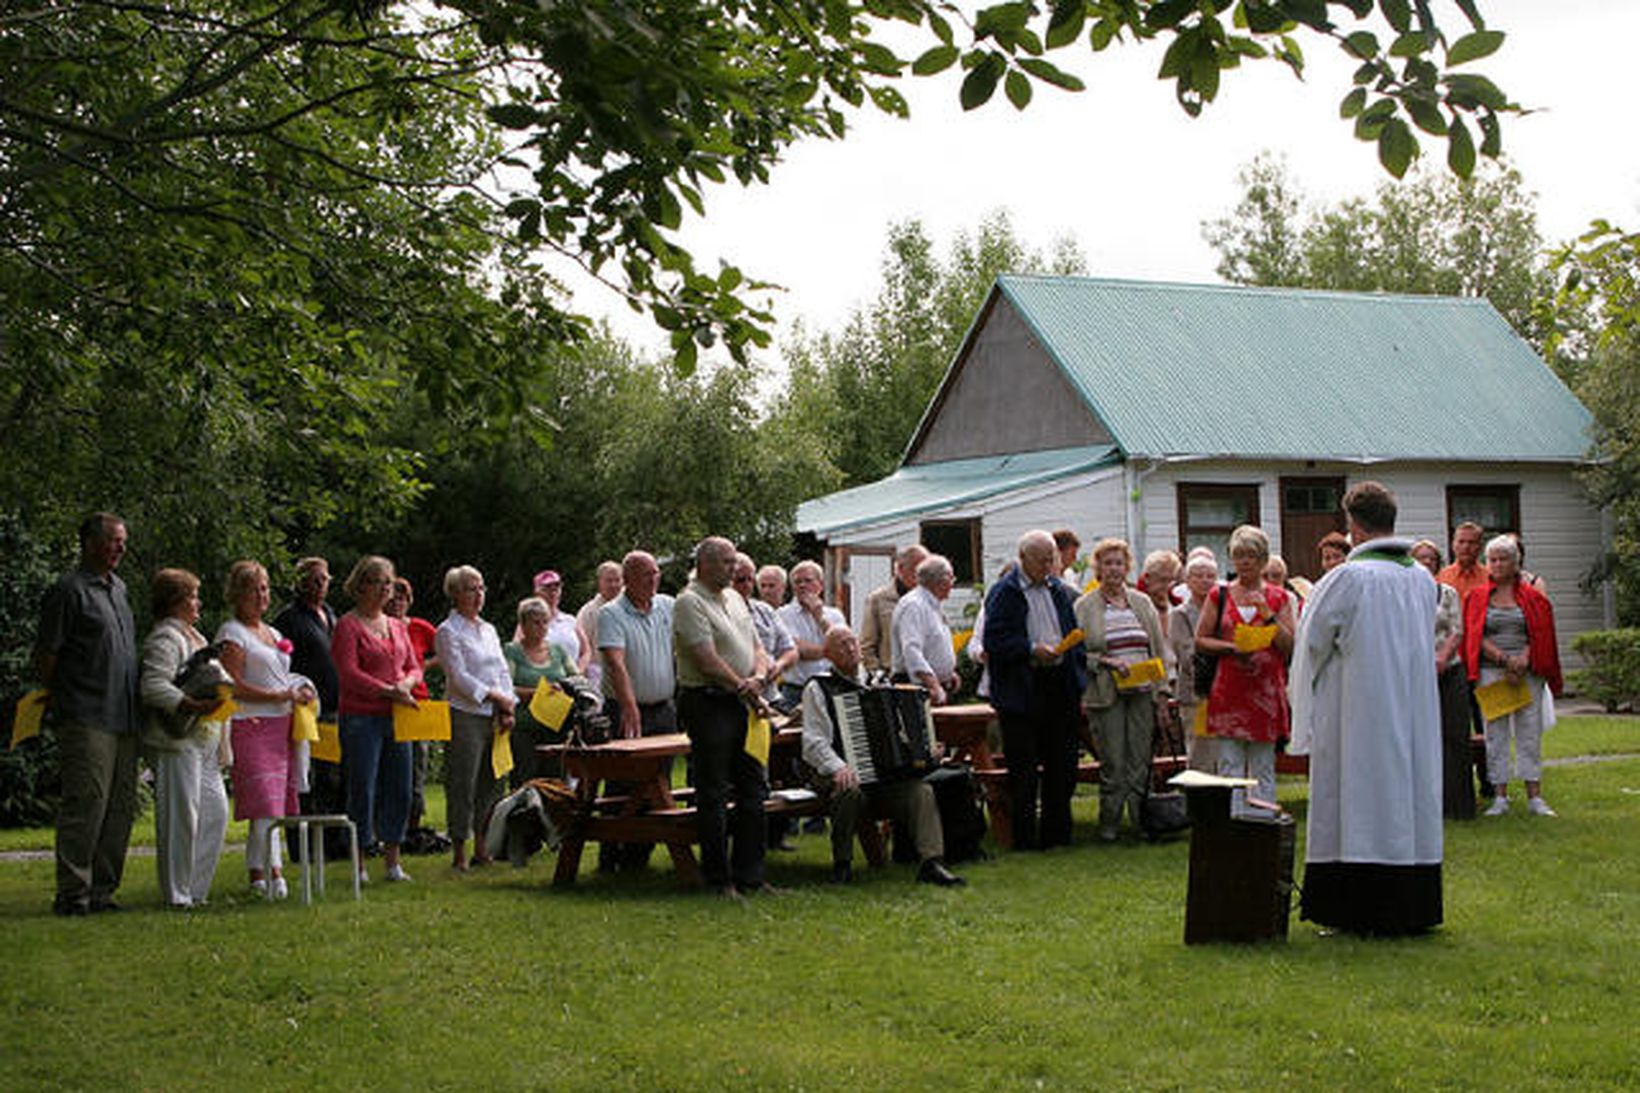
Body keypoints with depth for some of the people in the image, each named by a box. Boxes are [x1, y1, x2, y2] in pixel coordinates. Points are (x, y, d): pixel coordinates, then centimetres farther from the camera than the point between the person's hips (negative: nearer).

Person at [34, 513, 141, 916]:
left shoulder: (118, 587, 18)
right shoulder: (68, 590, -7)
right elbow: (45, 654, -7)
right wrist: (53, 702, -4)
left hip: (123, 717, 8)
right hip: (86, 720, -8)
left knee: (120, 806, 7)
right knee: (85, 805, -9)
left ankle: (101, 889, 14)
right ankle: (72, 894, -4)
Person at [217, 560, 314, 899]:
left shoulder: (273, 633, 22)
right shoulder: (232, 633, -2)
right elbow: (234, 687, -11)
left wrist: (301, 690, 9)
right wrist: (280, 696, -14)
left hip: (281, 725, 8)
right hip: (251, 726, -8)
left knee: (274, 803, 4)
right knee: (266, 802, -14)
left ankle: (257, 873, 9)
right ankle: (274, 872, -16)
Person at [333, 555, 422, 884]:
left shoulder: (398, 626, 16)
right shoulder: (348, 625, -4)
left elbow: (414, 667, 19)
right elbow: (349, 674, -12)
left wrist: (407, 682, -4)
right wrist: (389, 691, -16)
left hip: (397, 718, 6)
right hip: (361, 718, -6)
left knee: (399, 791, 5)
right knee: (363, 791, -3)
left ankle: (392, 860, 14)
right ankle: (358, 862, 5)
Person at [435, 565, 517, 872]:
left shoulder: (489, 630, 17)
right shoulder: (448, 632, -5)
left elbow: (503, 671, 15)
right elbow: (459, 677, -12)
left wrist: (508, 708, 1)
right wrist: (495, 696, -13)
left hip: (494, 718, 7)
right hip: (465, 717, -7)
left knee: (491, 785, 9)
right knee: (463, 786, -5)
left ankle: (482, 849, 16)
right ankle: (458, 854, -1)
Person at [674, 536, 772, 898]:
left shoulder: (734, 598, 16)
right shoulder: (689, 603, -10)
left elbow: (755, 646, 17)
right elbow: (707, 659, -17)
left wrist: (758, 677, -3)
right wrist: (741, 686, -10)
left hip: (742, 704, 9)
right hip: (708, 703, -9)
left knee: (753, 790, 10)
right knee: (713, 796, -3)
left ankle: (749, 874, 17)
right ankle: (718, 879, 4)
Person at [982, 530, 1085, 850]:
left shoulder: (1061, 590, 14)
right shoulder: (1003, 592, -5)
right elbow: (993, 640, -11)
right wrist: (1032, 649, -22)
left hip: (1059, 687, 6)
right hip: (1022, 690, -6)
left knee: (1062, 766, 8)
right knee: (1024, 771, -1)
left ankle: (1056, 833, 18)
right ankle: (1025, 838, 6)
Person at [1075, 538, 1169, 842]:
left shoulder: (1143, 603, 14)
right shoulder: (1084, 607, 2)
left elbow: (1159, 647, 14)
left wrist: (1161, 689, 7)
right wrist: (1107, 662, -15)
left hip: (1143, 691, 3)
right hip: (1106, 693, -3)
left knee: (1141, 760, 3)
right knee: (1113, 762, -4)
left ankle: (1143, 819, 10)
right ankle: (1109, 824, 5)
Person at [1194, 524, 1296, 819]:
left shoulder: (1279, 598, 7)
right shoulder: (1219, 596, 8)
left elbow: (1289, 646, 1)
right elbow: (1200, 640, 6)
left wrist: (1267, 613, -10)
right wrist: (1232, 647, -9)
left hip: (1266, 690, 0)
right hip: (1228, 690, 0)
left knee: (1263, 769, 4)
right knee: (1229, 766, -1)